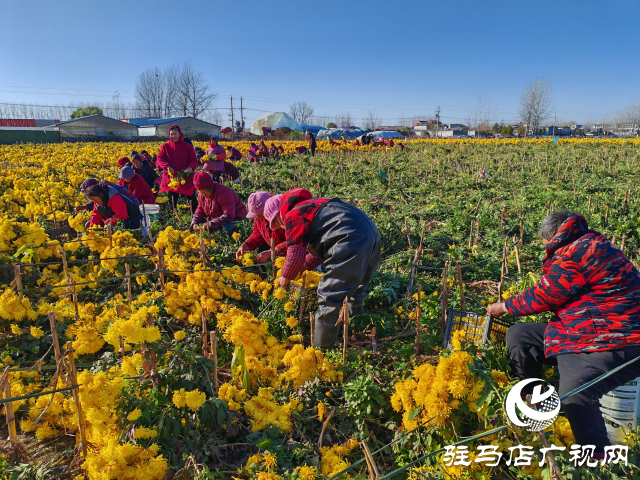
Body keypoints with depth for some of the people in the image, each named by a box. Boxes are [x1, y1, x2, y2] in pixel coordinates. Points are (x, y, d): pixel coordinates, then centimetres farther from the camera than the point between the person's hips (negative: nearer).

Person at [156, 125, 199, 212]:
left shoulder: (187, 146, 5)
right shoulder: (165, 146, 8)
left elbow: (194, 160, 4)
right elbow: (160, 158, -1)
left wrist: (190, 167, -19)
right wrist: (167, 166, -22)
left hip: (186, 178, -1)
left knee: (192, 199, -4)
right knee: (172, 201, 8)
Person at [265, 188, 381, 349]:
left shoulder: (292, 216, 1)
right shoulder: (310, 205, 30)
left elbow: (296, 254, -6)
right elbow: (323, 246, 37)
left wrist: (286, 277, 11)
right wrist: (305, 267, 36)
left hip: (352, 239, -11)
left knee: (329, 297, -4)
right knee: (356, 288, 30)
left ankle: (321, 349, 4)